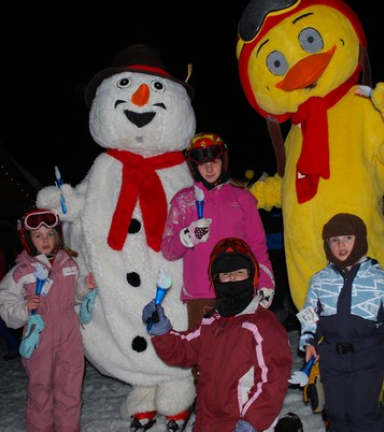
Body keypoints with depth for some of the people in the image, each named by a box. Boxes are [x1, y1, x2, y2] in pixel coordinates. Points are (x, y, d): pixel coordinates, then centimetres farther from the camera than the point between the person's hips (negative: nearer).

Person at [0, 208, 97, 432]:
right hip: (40, 337, -3)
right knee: (41, 387, 10)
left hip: (70, 337, 3)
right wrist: (24, 308, -24)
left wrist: (86, 286, 0)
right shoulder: (21, 272, -8)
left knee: (71, 387, 9)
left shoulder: (69, 263, 4)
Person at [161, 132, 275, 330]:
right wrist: (188, 236, -11)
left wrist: (265, 284, 1)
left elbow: (257, 246, 12)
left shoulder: (242, 198, 13)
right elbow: (167, 250, 8)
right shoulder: (183, 199, 12)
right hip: (198, 294, 0)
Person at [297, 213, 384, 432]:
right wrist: (308, 342, 1)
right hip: (331, 356, 3)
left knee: (362, 412, -5)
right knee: (336, 412, 11)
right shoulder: (319, 280, 6)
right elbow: (309, 316, 13)